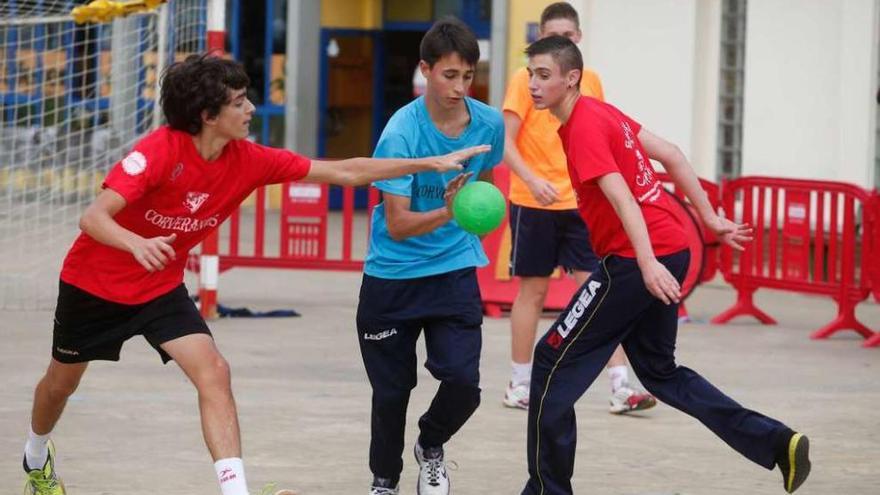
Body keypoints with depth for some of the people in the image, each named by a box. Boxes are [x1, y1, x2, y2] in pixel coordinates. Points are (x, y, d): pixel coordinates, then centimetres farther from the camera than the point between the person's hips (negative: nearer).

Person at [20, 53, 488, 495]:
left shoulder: (248, 161, -14)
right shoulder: (160, 150, -30)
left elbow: (342, 172, -10)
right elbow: (94, 218, -36)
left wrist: (431, 163, -14)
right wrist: (136, 243, -58)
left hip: (160, 286, 4)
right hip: (94, 282, -3)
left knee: (213, 372, -19)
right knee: (62, 381, 17)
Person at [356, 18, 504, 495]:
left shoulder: (489, 124, -7)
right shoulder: (401, 133, -20)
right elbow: (398, 224, -25)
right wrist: (448, 212, -41)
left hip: (455, 272, 2)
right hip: (392, 277, -2)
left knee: (463, 381, -13)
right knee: (391, 390, 6)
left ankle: (431, 447, 19)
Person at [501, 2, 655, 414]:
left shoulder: (591, 82, 8)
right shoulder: (525, 79, -5)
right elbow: (506, 141, -11)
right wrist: (532, 180, -26)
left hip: (579, 204, 3)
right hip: (533, 204, -3)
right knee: (533, 290, 5)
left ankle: (621, 387, -6)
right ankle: (519, 385, 17)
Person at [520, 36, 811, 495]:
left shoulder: (583, 129, -15)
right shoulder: (603, 113, 13)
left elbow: (621, 197, -26)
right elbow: (671, 155, 17)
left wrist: (648, 263, -36)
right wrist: (710, 218, 20)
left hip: (634, 262, -10)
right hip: (670, 250, 10)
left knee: (554, 361, -1)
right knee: (659, 370, 21)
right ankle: (776, 442, 14)